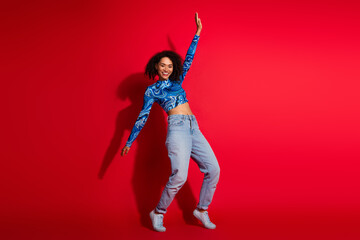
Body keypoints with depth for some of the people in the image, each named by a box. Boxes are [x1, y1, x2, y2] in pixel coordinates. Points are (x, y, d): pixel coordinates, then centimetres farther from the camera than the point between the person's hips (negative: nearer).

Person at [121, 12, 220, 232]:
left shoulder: (176, 81, 21)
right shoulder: (151, 91, 8)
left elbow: (188, 61, 21)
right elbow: (143, 117, 7)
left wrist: (197, 34, 18)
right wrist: (129, 142, 6)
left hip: (194, 129, 6)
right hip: (177, 127, -6)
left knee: (213, 169, -4)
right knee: (179, 175, -20)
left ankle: (202, 210, 11)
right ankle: (158, 213, 0)